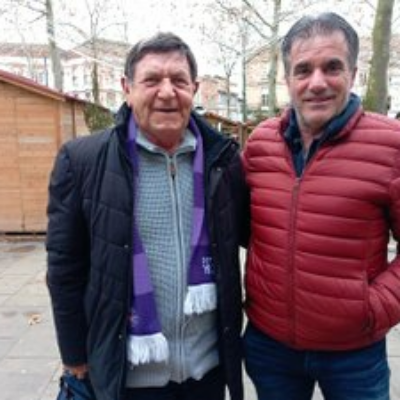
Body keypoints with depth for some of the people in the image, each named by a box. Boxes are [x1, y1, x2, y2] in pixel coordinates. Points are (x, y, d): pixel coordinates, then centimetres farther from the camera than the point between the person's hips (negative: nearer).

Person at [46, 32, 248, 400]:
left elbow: (248, 234, 8)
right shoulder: (82, 160, -10)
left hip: (210, 361, 3)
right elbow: (65, 266, -4)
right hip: (130, 369, -2)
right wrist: (75, 353, 1)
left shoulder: (224, 157, -4)